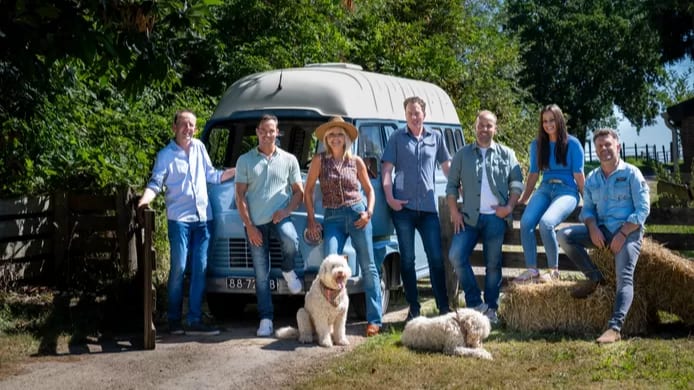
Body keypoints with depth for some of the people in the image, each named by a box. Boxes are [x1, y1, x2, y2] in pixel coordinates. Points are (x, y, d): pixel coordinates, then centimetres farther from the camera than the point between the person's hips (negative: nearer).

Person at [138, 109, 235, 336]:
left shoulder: (199, 147, 12)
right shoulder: (166, 155, 0)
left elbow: (212, 176, 20)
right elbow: (155, 184, -6)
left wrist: (237, 170, 11)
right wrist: (144, 201, -25)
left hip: (203, 218, 4)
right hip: (179, 218, -4)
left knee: (200, 269, 2)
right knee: (178, 268, -7)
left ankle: (195, 321, 6)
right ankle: (174, 320, 2)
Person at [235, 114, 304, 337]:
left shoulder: (289, 160, 10)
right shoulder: (245, 160, 8)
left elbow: (299, 191, 10)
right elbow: (240, 196, 5)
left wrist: (287, 210, -10)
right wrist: (249, 226, -5)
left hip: (279, 217, 0)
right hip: (255, 222, 1)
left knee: (291, 241, -34)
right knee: (261, 274, 0)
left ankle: (288, 271, -1)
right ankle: (266, 319, 6)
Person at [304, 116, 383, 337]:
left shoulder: (356, 162, 6)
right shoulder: (320, 160, 3)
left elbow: (369, 189, 16)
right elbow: (308, 190, 7)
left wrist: (369, 212, 0)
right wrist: (311, 220, 2)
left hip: (357, 215, 1)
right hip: (332, 218, -1)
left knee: (368, 267, 1)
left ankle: (374, 320, 5)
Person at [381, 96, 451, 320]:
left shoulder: (436, 138, 11)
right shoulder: (397, 138, 6)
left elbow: (447, 166, 19)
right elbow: (387, 169, 1)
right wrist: (390, 198, -9)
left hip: (428, 207, 1)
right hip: (403, 207, -1)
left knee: (436, 258, 0)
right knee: (407, 259, 4)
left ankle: (443, 307, 6)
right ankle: (413, 308, 11)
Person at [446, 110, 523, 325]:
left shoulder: (506, 154, 10)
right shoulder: (463, 154, 11)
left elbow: (517, 182, 9)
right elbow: (452, 185, 10)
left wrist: (510, 206, -5)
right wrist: (454, 212, -1)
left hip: (496, 217, -1)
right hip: (469, 217, 1)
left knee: (493, 263, 2)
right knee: (456, 255, -14)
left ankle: (491, 309, 12)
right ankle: (475, 302, -2)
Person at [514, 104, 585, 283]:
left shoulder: (572, 144, 1)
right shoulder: (537, 144, 14)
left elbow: (578, 175, 2)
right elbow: (533, 174, 20)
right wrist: (523, 199, 19)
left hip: (567, 190, -4)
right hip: (545, 189, 4)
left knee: (546, 223, -33)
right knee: (526, 222, -26)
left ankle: (553, 270, -17)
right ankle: (532, 270, -21)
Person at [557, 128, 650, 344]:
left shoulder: (631, 173, -2)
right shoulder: (592, 178, 14)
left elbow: (643, 209, -7)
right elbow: (587, 209, 13)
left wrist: (622, 234, -17)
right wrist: (593, 228, -10)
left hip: (628, 231, -5)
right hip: (602, 230, 5)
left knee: (624, 278, -21)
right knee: (564, 235, -14)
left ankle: (614, 328, -33)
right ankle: (594, 278, -2)